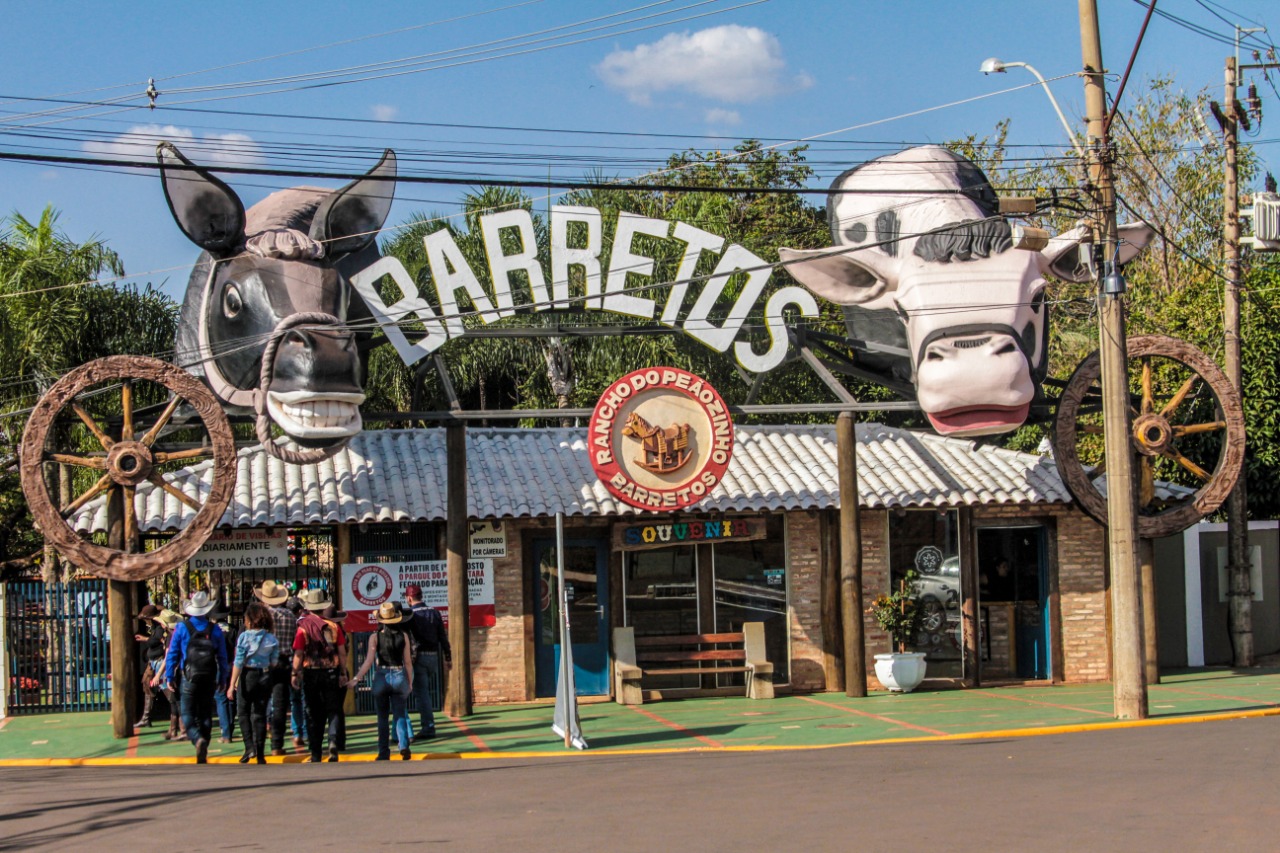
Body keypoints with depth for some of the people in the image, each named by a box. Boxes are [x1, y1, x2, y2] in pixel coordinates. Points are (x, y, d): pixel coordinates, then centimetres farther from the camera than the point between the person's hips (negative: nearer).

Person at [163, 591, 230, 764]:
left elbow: (172, 653, -2)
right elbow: (222, 657, 4)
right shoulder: (215, 630, 1)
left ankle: (198, 739, -29)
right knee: (205, 715, 11)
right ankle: (202, 755, 13)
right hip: (209, 679, 2)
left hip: (189, 678, -2)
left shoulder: (182, 628, -4)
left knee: (188, 714, 0)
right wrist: (223, 679, 13)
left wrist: (169, 676, 6)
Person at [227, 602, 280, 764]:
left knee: (244, 713, 10)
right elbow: (274, 663, 2)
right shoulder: (271, 639, 0)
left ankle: (249, 746, -5)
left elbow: (238, 662, -11)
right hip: (265, 677, 3)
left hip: (247, 676, -3)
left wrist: (232, 685, -10)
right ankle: (260, 754, 8)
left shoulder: (244, 637, -10)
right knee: (260, 714, 8)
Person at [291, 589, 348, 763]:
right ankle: (333, 740, -17)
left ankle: (316, 754, 9)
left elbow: (298, 654, -8)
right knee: (332, 710, 7)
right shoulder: (334, 626, 0)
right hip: (331, 672, 1)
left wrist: (295, 674, 0)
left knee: (313, 715, 7)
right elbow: (342, 652, 2)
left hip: (310, 673, -1)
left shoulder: (303, 627, -7)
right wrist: (343, 673, 9)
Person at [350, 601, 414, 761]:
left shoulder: (375, 638, -6)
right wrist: (410, 682, 9)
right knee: (400, 715, 6)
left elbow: (369, 661, -11)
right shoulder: (403, 636, -2)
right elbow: (408, 661, 1)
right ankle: (404, 746, -13)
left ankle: (384, 752, 10)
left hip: (381, 677, -1)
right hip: (399, 676, 1)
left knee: (382, 718, 9)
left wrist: (356, 679, -7)